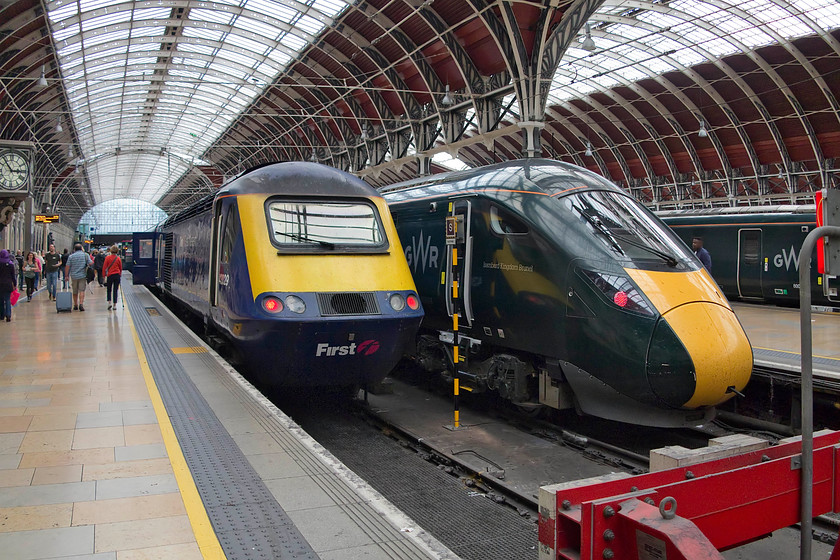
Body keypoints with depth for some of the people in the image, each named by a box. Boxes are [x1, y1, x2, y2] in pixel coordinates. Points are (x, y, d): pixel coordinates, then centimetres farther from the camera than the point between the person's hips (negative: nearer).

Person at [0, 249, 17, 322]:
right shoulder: (11, 264, -5)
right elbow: (13, 275, -1)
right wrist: (15, 284, 7)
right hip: (8, 284, -1)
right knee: (7, 300, 0)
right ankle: (8, 315, -14)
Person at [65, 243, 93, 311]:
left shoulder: (71, 256, 4)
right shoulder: (85, 255, 0)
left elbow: (67, 267, 1)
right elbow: (91, 263, -9)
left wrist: (67, 275, 8)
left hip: (74, 276, 2)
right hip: (82, 275, -2)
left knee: (75, 292, 12)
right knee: (82, 290, -4)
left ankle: (75, 305, 20)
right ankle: (81, 304, -19)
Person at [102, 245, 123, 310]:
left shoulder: (107, 258, -5)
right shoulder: (118, 258, 0)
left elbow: (104, 267, -5)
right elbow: (121, 268, 8)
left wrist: (104, 275, 2)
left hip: (110, 275, -1)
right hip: (117, 275, 1)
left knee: (109, 290, 12)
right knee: (115, 290, 5)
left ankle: (109, 302, -4)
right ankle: (114, 305, 5)